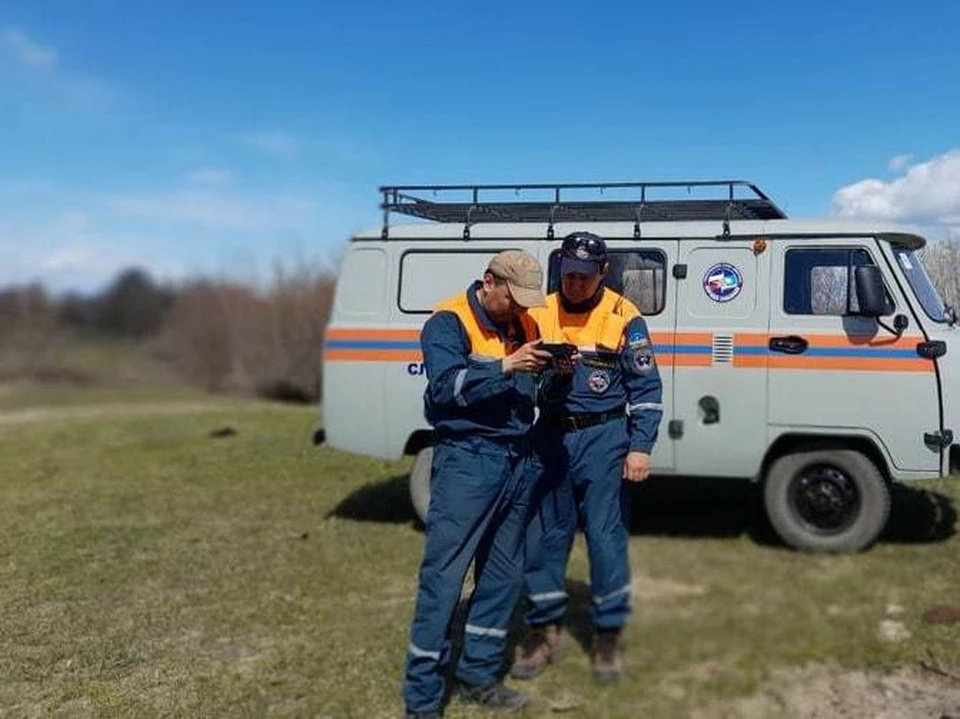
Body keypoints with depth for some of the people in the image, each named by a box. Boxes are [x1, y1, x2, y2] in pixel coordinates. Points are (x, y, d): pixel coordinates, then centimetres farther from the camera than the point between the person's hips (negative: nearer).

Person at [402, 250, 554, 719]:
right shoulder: (448, 323, -8)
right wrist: (505, 365, -26)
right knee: (442, 578, -5)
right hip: (466, 461, -7)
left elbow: (534, 391, 13)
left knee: (504, 576, 13)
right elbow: (446, 386, -21)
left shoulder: (522, 323, 12)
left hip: (517, 461, 7)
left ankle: (479, 675, 27)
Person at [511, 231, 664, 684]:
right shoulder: (540, 313, 5)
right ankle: (544, 630, 21)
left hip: (603, 437, -3)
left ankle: (608, 634, 16)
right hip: (551, 435, 3)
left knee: (606, 535, 1)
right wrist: (541, 370, -11)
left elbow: (646, 388, -2)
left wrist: (640, 447, -9)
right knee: (544, 534, 7)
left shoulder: (623, 318, -4)